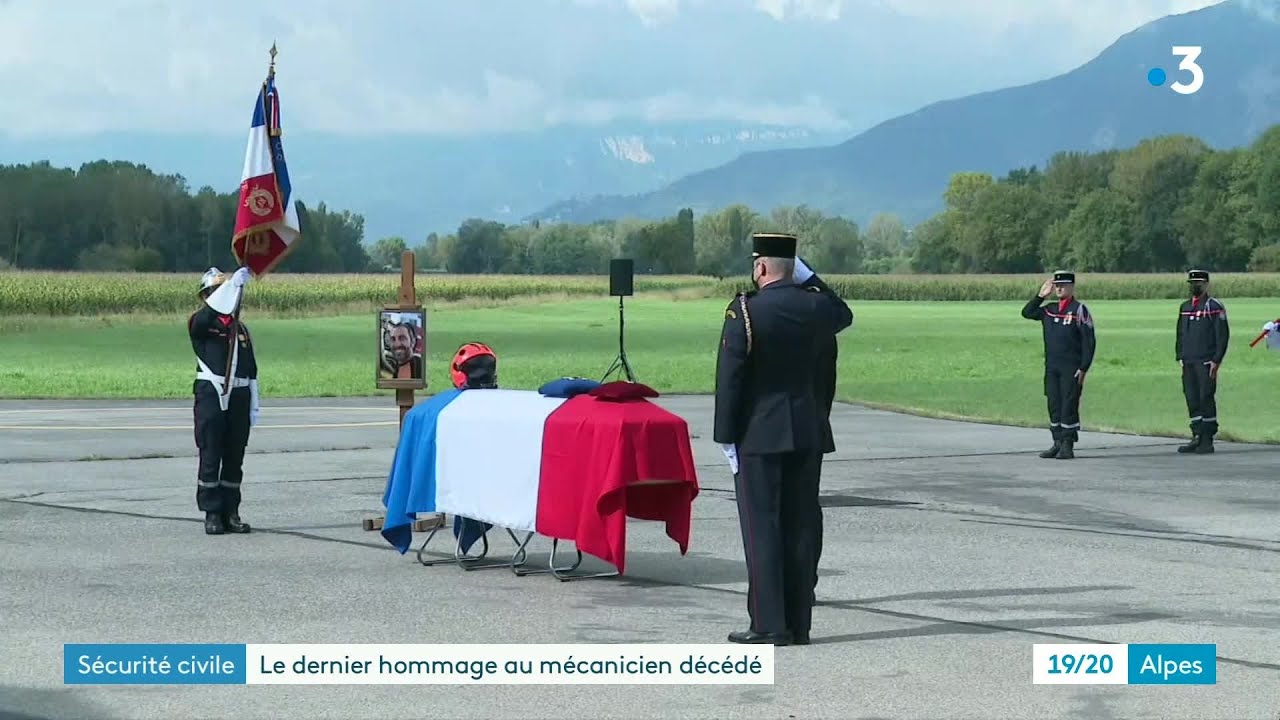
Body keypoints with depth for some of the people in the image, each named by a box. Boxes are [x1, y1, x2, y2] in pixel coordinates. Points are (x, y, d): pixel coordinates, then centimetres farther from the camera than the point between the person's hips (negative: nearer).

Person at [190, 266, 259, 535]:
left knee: (234, 459, 7)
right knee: (210, 457, -4)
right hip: (211, 394, -5)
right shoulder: (199, 322, 1)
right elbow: (213, 308, -24)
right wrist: (236, 281, -32)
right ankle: (212, 514, 1)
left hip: (239, 396, 5)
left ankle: (231, 513, 13)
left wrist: (254, 406, 13)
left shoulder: (241, 328, 17)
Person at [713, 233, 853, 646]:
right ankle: (799, 624, 12)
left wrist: (726, 438, -7)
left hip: (759, 436, -5)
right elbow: (844, 315, 27)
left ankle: (769, 625, -3)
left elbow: (729, 378, -13)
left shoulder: (745, 311, -12)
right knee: (801, 528, 8)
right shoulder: (814, 306, 1)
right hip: (807, 436, 5)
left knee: (762, 529, -1)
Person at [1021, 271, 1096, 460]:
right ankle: (1058, 443, 15)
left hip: (1071, 369, -6)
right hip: (1051, 368, 6)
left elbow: (1089, 341, -8)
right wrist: (1040, 295, 7)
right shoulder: (1049, 310, 13)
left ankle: (1068, 446, -2)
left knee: (1069, 407, -5)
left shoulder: (1079, 310, -5)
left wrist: (1083, 368, -13)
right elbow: (1027, 313, 18)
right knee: (1054, 407, 8)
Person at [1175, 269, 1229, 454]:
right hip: (1189, 363, 6)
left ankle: (1207, 441, -2)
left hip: (1206, 363, -6)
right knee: (1192, 400, 6)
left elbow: (1223, 335, -9)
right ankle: (1197, 438, 12)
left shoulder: (1215, 306, -5)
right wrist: (1180, 357, 11)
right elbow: (1180, 334, 21)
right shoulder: (1185, 306, 16)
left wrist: (1216, 361, -14)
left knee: (1206, 400, -6)